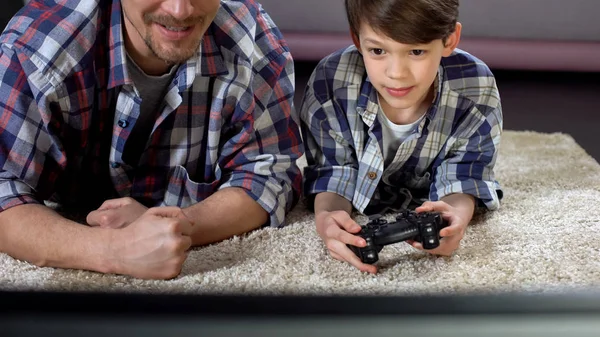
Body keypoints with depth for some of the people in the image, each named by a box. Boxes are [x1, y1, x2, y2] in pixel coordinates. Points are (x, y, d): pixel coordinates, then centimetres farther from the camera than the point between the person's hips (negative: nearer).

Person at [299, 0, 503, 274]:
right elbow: (333, 169, -27)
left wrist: (457, 214, -55)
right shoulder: (330, 81, -38)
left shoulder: (475, 89, -37)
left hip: (427, 198, 0)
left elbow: (464, 177, -28)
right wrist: (326, 216, -52)